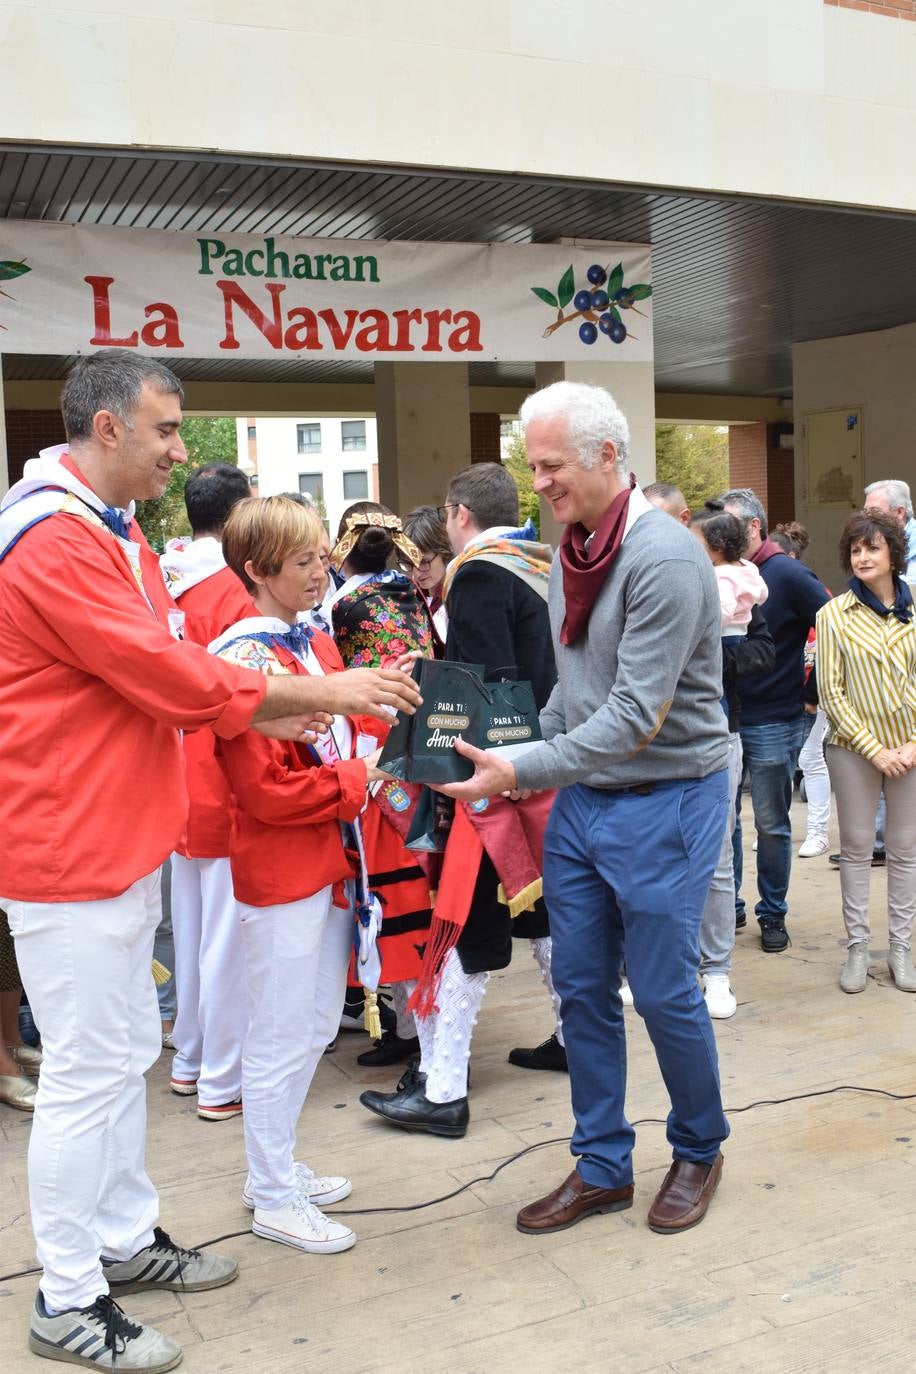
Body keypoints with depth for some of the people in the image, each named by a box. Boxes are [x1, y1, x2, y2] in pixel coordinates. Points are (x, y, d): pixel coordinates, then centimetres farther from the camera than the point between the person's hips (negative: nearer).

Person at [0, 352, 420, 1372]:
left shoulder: (109, 530, 15)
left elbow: (156, 674, 15)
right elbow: (168, 674, -22)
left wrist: (264, 713, 1)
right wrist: (322, 693, -14)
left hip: (120, 840, 10)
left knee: (125, 1052, 19)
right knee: (88, 1070, 0)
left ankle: (124, 1238, 35)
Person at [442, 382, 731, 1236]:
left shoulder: (663, 558, -20)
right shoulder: (572, 551, 7)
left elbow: (635, 715, -24)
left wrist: (525, 771, -24)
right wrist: (530, 755, 5)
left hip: (663, 802, -8)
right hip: (581, 798, 8)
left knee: (664, 993, 5)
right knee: (581, 989, 11)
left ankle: (699, 1149, 30)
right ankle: (602, 1167, 26)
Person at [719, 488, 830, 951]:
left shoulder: (788, 575, -10)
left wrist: (810, 687, -7)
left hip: (772, 722, -5)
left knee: (771, 823, 6)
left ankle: (773, 913, 20)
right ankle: (729, 905, 24)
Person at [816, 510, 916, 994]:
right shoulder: (834, 614, -3)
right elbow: (831, 692, -5)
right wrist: (874, 749, -10)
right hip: (854, 748, -1)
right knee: (856, 846, 6)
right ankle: (857, 946, 16)